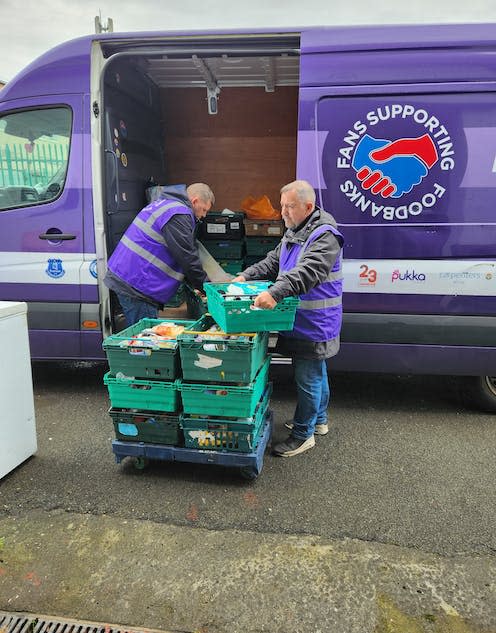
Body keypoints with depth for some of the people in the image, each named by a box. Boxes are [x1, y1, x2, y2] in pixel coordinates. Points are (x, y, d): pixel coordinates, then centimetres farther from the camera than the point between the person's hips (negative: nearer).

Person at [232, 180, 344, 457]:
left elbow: (308, 271, -33)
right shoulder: (294, 232, 13)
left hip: (314, 324, -10)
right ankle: (319, 420, 40)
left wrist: (275, 293, -42)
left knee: (308, 377, 1)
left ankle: (303, 434, 16)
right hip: (301, 319, 10)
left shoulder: (325, 235, -19)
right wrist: (246, 276, 6)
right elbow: (274, 261, 18)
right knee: (317, 371, 22)